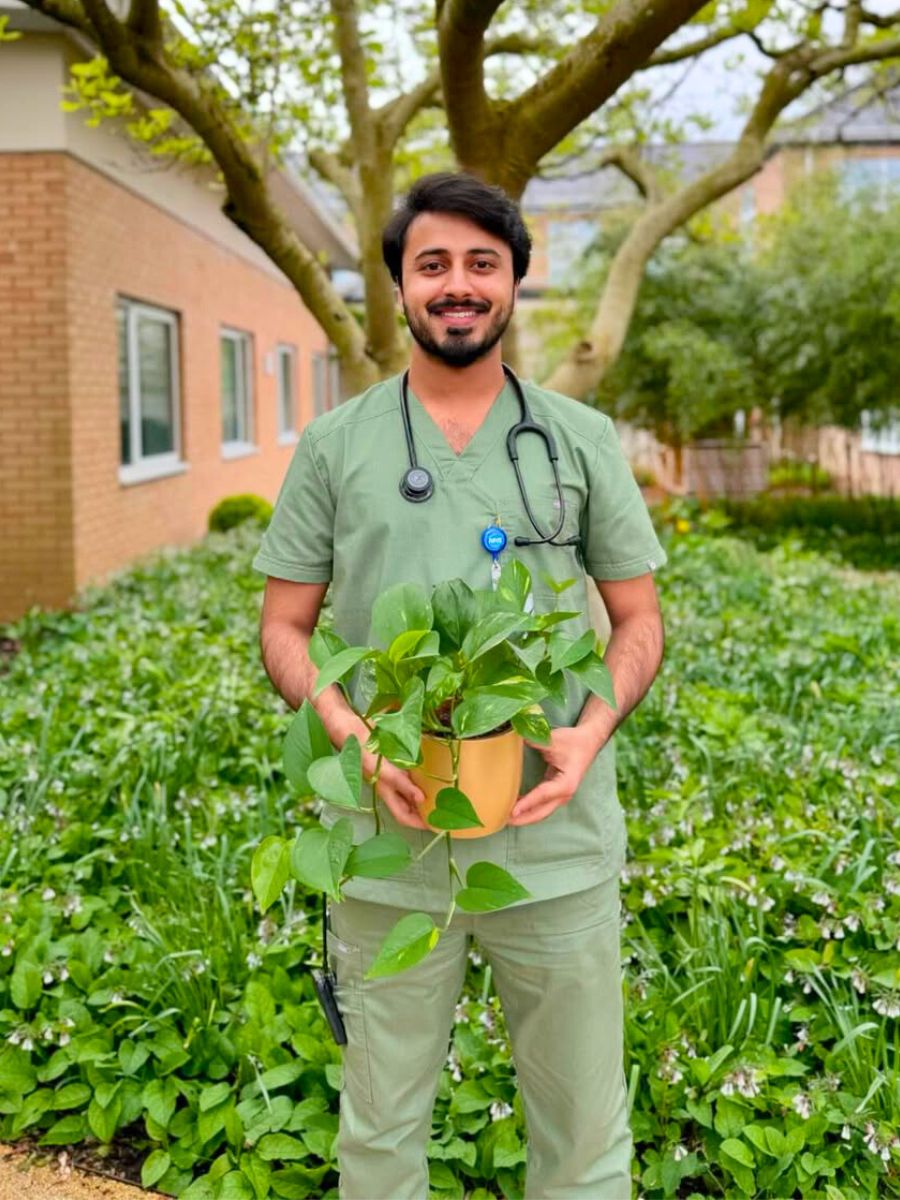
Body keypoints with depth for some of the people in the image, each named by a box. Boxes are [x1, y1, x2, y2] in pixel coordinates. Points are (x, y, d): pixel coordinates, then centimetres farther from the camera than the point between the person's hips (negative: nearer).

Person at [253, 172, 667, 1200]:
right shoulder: (333, 446, 3)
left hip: (558, 839, 1)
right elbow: (284, 627, 5)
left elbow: (638, 617, 8)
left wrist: (591, 732, -12)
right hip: (390, 841, 0)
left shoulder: (583, 440, 5)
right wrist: (352, 735, -14)